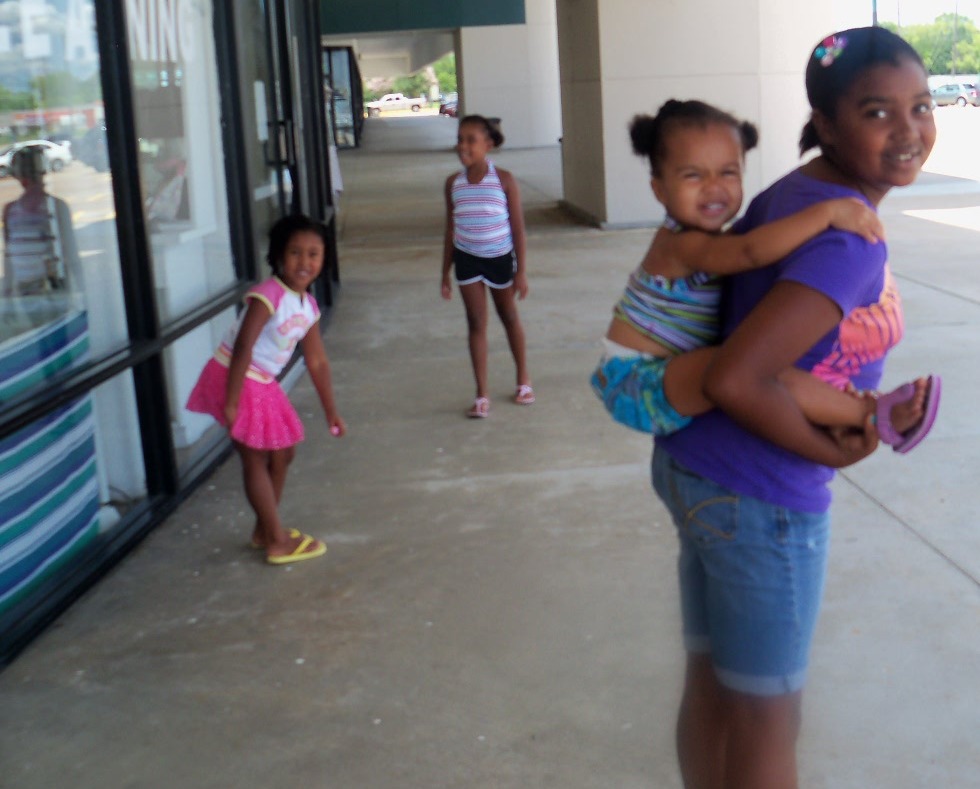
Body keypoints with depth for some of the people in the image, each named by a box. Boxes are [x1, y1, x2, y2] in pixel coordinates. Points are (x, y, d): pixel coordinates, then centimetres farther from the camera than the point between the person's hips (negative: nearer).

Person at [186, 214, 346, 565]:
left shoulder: (308, 306, 3)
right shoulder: (268, 295, -23)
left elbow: (317, 362, 11)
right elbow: (242, 348, -27)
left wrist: (331, 412, 15)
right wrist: (231, 402, -29)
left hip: (263, 384, 9)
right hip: (236, 379, -9)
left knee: (283, 452, 17)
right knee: (255, 459, 1)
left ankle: (266, 529, 33)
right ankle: (278, 542, 10)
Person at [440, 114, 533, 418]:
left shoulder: (504, 180, -11)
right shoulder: (453, 183, -3)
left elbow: (518, 229, -8)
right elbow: (450, 230, 5)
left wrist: (521, 271, -10)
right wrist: (445, 274, 6)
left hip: (500, 257, -2)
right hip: (467, 259, 2)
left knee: (509, 317, 15)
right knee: (476, 323, 2)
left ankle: (523, 379, 33)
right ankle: (482, 393, 7)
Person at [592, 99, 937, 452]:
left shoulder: (710, 240, 7)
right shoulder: (682, 244, -23)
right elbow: (751, 251, -41)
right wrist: (827, 212, -42)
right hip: (639, 383, -11)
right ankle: (875, 414, -29)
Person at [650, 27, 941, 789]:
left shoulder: (791, 195, 3)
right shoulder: (848, 240, -24)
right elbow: (735, 380, -32)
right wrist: (832, 452, -17)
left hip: (693, 466, 8)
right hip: (758, 499, -8)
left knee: (709, 684, 23)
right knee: (769, 718, 12)